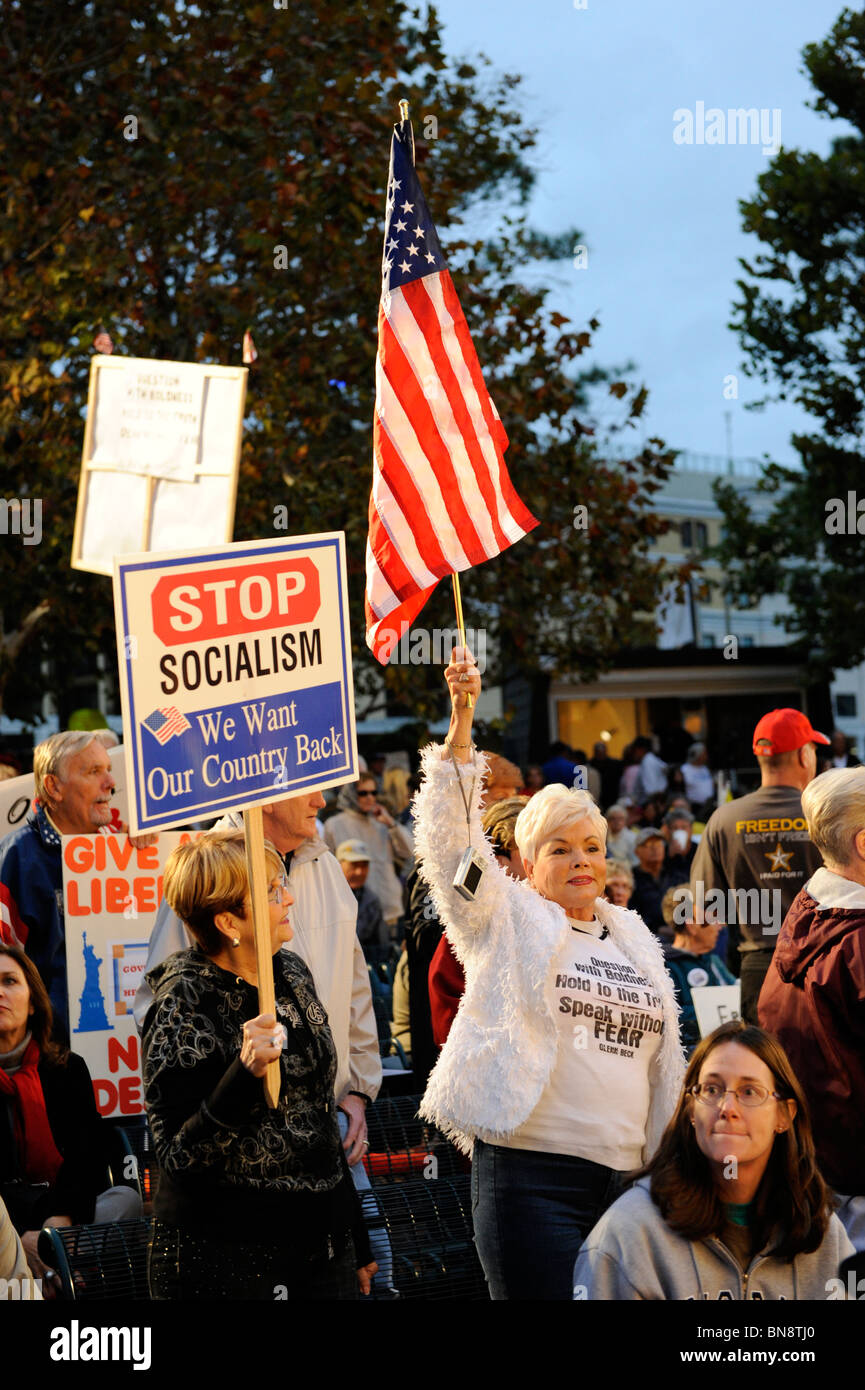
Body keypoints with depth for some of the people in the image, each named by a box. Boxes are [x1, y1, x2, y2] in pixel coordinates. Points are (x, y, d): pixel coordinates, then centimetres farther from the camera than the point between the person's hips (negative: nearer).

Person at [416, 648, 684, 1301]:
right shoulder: (506, 921, 5)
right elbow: (452, 837, -9)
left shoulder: (635, 938, 19)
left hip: (626, 1176, 5)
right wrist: (461, 720, -19)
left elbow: (664, 1067, 23)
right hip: (531, 1173, -5)